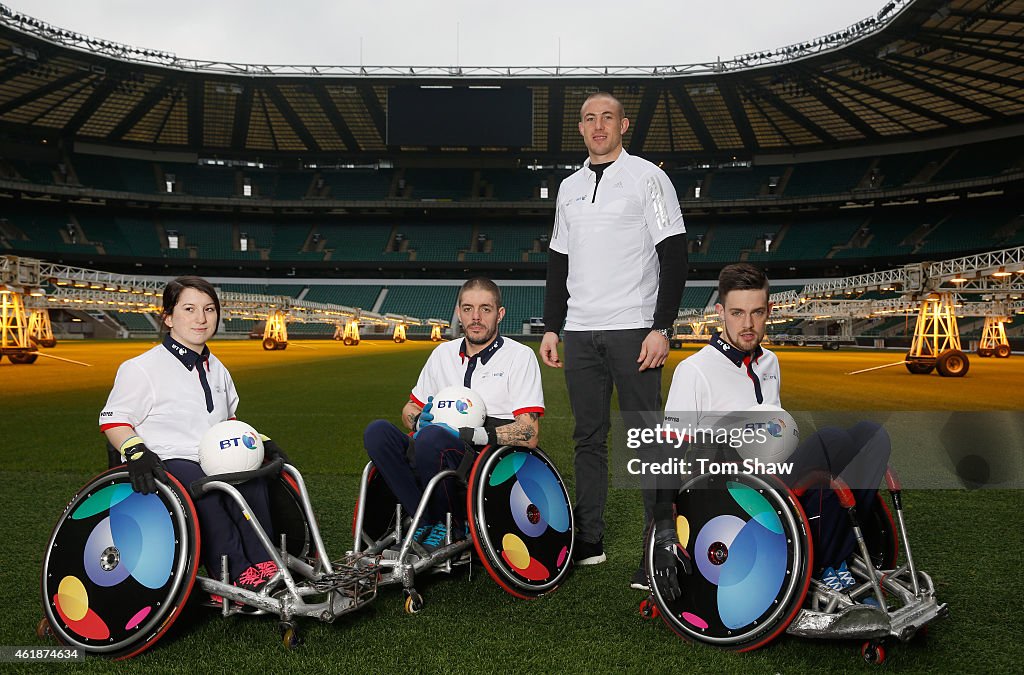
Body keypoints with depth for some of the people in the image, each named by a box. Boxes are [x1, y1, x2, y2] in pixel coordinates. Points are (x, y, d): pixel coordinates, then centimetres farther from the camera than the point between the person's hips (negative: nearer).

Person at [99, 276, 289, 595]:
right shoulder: (141, 368, -2)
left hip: (214, 461, 6)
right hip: (166, 464, -5)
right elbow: (113, 421, -2)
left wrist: (259, 442, 15)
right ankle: (234, 575, -35)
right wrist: (137, 452, -21)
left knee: (250, 478, -28)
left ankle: (262, 564, -30)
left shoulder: (217, 370, 20)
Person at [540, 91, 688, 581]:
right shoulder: (569, 188, 17)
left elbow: (674, 256, -5)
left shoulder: (647, 177, 1)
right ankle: (589, 541, 17)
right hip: (580, 333, 5)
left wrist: (661, 328, -13)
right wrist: (551, 328, 12)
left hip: (634, 329, -5)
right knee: (588, 438, 9)